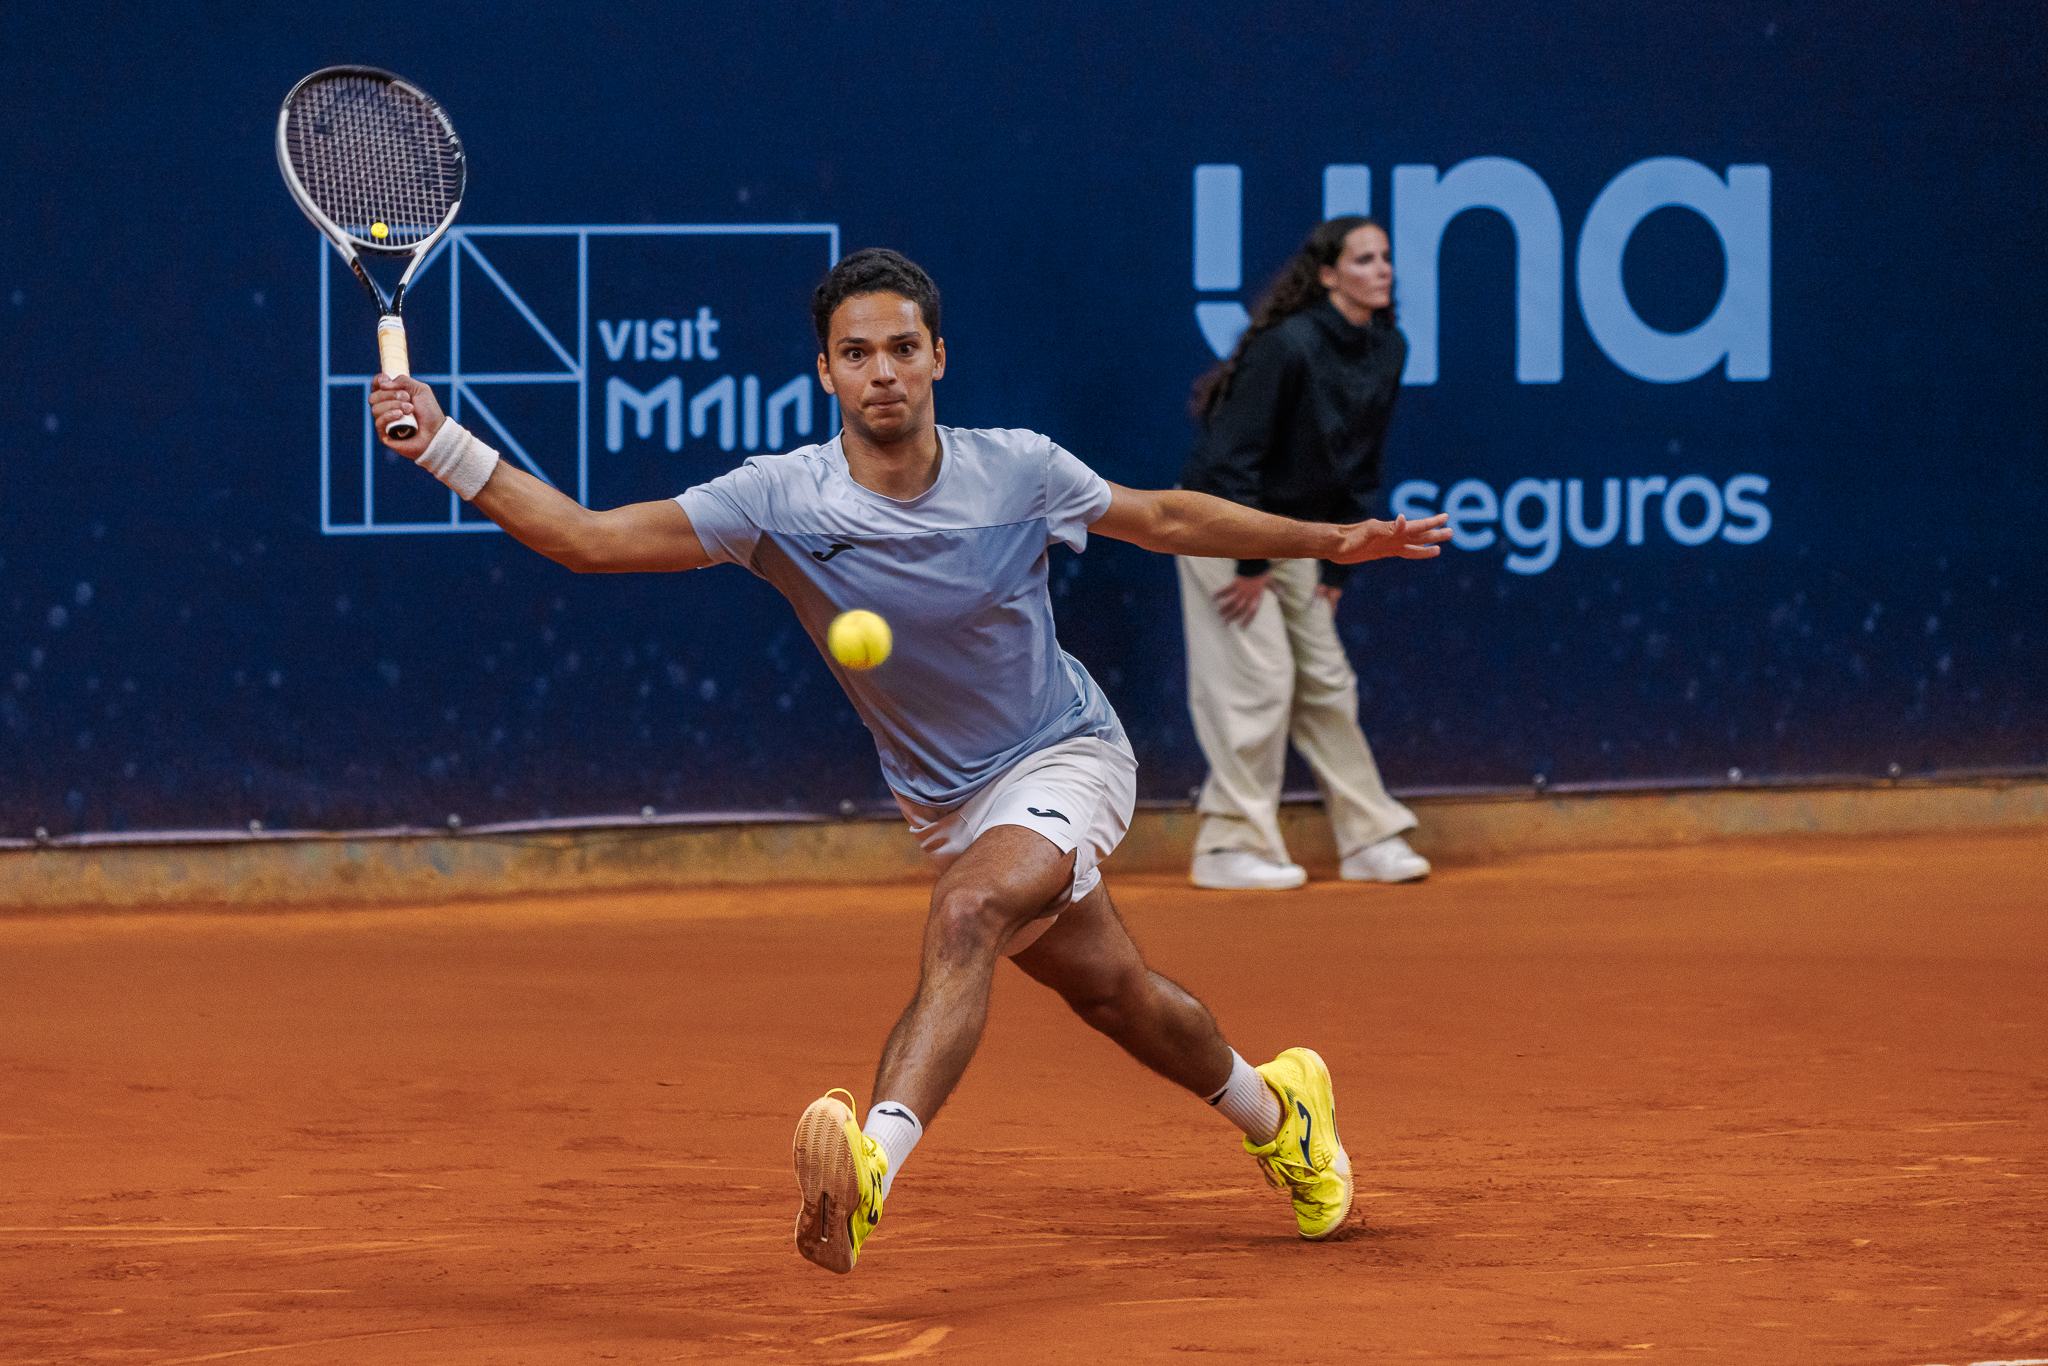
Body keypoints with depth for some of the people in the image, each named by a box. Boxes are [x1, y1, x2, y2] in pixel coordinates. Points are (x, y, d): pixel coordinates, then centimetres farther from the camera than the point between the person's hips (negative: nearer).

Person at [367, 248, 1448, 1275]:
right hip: (945, 800, 3)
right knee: (1109, 993, 17)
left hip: (1065, 759, -3)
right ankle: (1277, 1113, 47)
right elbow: (589, 538, -23)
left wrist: (1330, 540, 4)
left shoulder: (1018, 471, -16)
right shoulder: (782, 500, -18)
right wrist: (441, 444, -34)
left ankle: (873, 1163, -49)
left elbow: (1166, 519, 3)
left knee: (965, 917, -32)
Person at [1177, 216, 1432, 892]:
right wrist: (1251, 564, -18)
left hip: (1294, 532, 7)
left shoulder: (1387, 351, -1)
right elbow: (1233, 456, -22)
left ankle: (1370, 838, 13)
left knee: (1326, 679, 8)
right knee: (1259, 676, -10)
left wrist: (1337, 565, 7)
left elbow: (1360, 463, 8)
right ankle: (1231, 845, -3)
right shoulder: (1288, 346, -23)